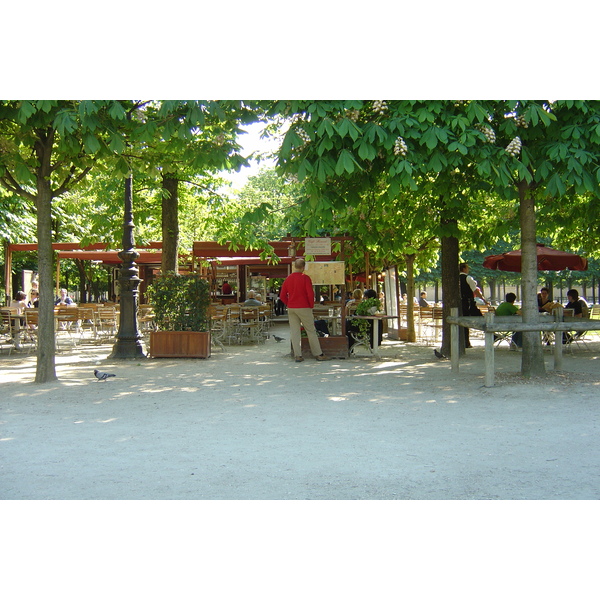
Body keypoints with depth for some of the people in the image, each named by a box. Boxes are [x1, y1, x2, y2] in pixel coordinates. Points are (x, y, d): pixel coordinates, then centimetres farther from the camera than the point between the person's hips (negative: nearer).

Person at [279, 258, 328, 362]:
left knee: (294, 332, 4)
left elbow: (282, 296, 7)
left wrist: (289, 304, 14)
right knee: (311, 331, 4)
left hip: (291, 309, 4)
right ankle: (318, 354, 9)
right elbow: (310, 294, -14)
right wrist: (311, 306, -1)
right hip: (304, 308, -4)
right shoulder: (305, 278, -8)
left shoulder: (288, 278, 6)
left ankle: (297, 355, 1)